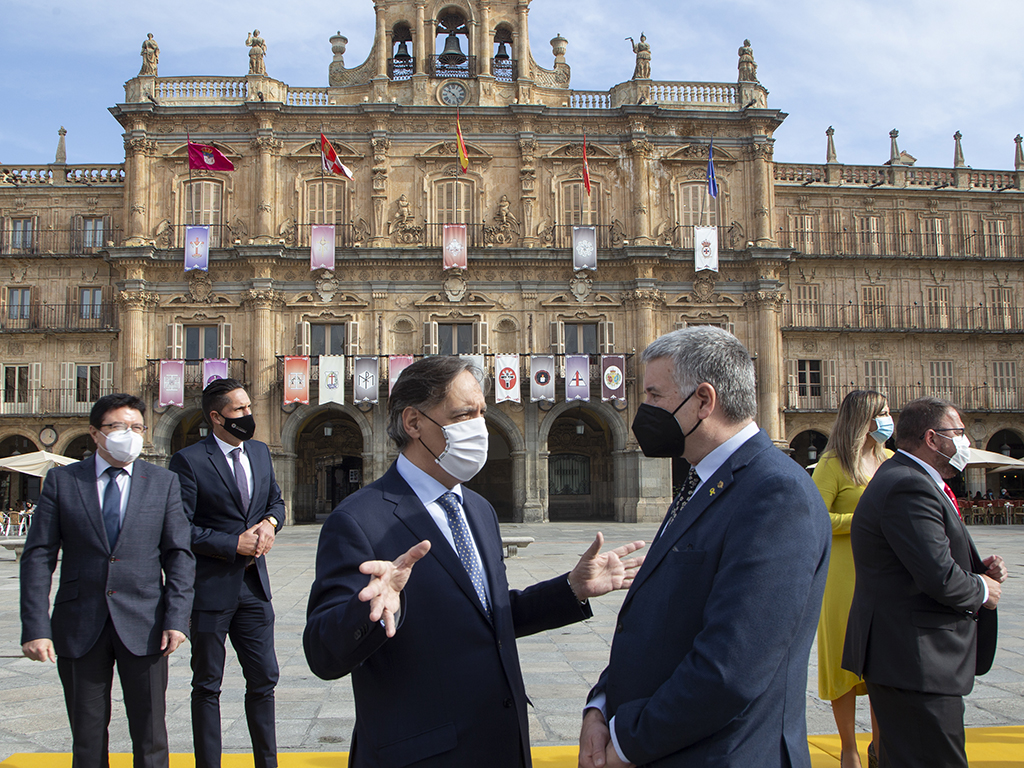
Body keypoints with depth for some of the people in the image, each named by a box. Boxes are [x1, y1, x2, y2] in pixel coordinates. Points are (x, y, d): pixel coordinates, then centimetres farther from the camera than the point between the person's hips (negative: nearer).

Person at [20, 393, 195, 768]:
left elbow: (179, 556, 3)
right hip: (80, 627, 0)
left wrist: (176, 619, -8)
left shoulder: (164, 482, 5)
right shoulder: (61, 480, 4)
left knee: (150, 737, 4)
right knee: (87, 737, 9)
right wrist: (35, 627, -8)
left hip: (143, 625, 0)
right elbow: (38, 557, 1)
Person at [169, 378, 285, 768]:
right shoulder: (189, 460, -10)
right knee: (207, 685, 8)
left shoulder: (260, 452, 9)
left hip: (254, 586, 6)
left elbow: (276, 500, 20)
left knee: (264, 678, 10)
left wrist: (270, 522, -3)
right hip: (210, 588, -5)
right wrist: (235, 544, -16)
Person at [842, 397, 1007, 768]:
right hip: (915, 661, -11)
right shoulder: (910, 488, -19)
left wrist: (978, 567, 6)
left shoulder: (905, 479, 17)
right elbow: (940, 580, -25)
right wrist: (981, 590, -5)